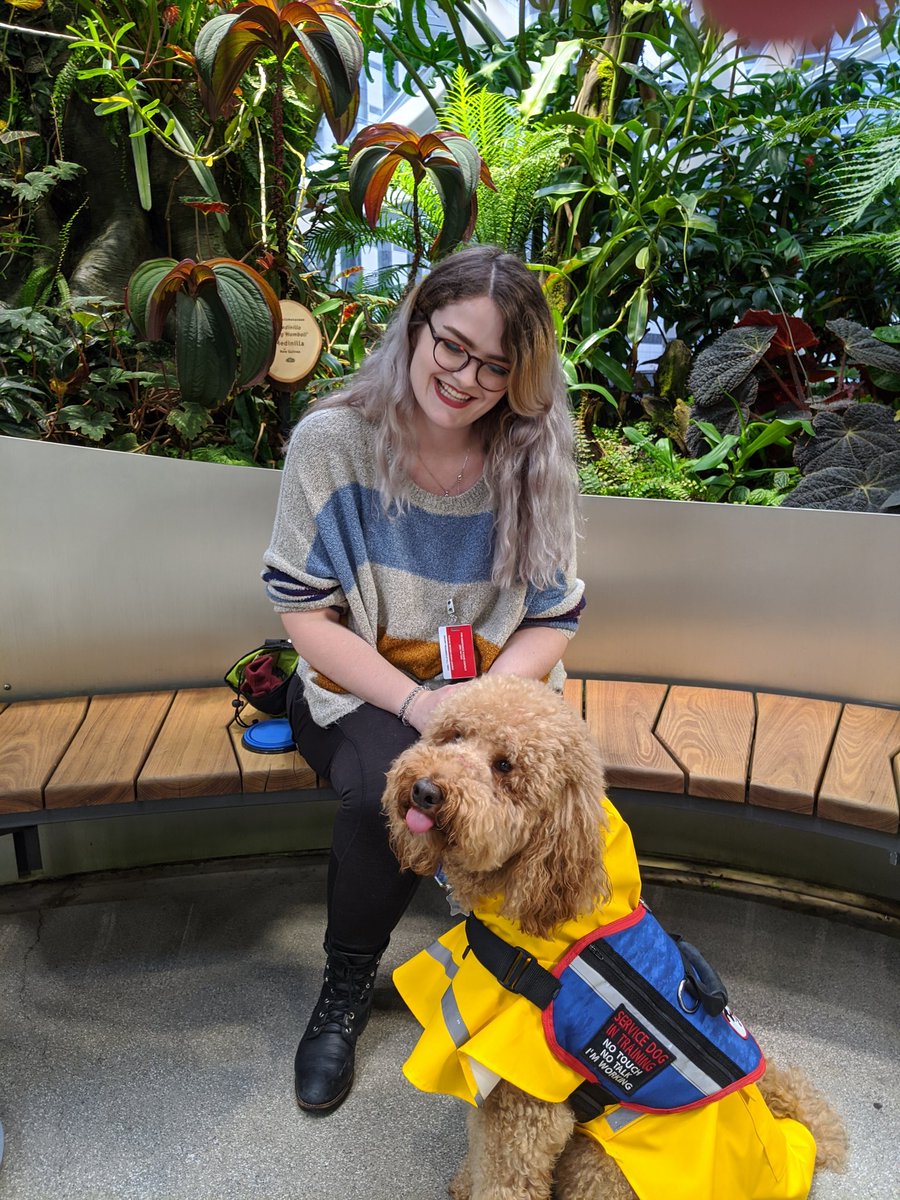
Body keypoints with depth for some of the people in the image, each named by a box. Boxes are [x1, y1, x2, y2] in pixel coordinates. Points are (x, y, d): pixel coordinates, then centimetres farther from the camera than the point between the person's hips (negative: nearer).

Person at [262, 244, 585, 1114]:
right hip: (363, 688, -1)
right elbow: (303, 610, -11)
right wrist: (416, 703, -22)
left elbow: (552, 619, -3)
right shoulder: (332, 440, -12)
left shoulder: (535, 458, -5)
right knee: (388, 788, -31)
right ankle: (346, 986, 3)